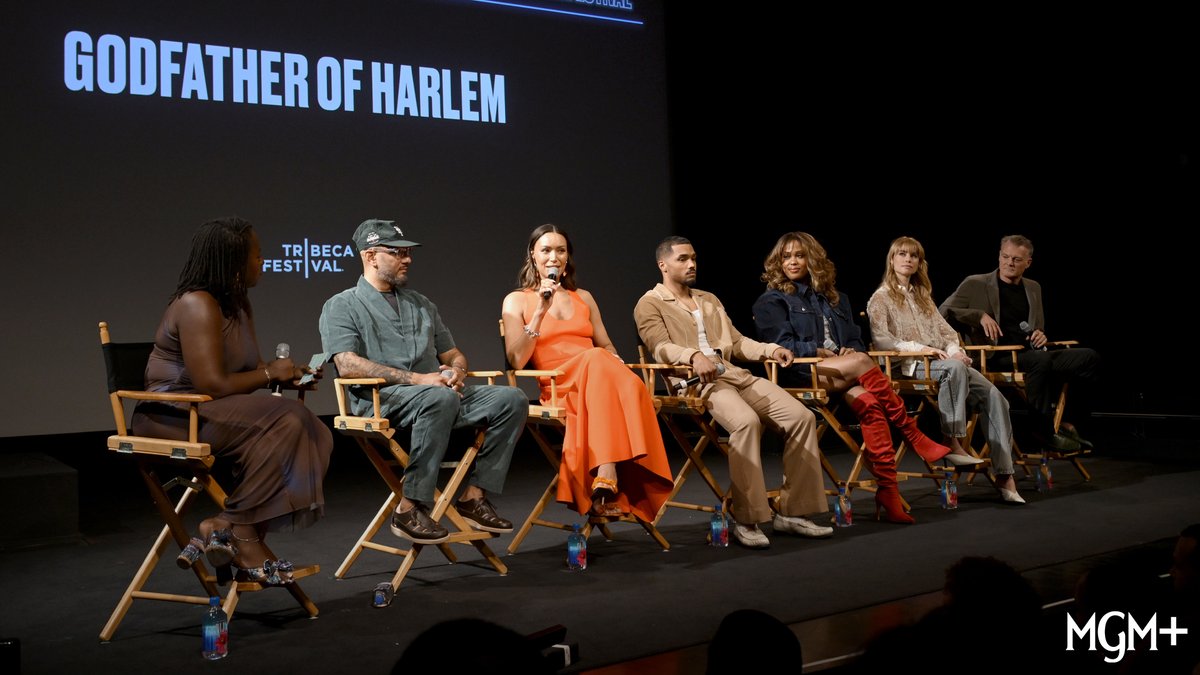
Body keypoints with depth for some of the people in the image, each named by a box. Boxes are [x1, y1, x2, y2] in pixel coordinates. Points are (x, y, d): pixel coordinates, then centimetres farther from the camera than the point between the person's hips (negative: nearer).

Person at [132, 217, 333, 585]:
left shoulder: (237, 304, 11)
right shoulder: (197, 305, -17)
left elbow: (246, 371, 18)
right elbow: (213, 385, -25)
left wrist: (289, 372, 1)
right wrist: (270, 374, -12)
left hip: (208, 410, 9)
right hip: (172, 417, -9)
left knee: (314, 434, -12)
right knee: (283, 423, -29)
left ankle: (224, 528, -15)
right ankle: (241, 534, -17)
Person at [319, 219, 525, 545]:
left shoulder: (421, 304, 25)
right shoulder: (342, 306, 5)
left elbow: (453, 353, 28)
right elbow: (348, 365, -11)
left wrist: (456, 371, 1)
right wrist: (417, 379, -19)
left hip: (437, 394, 6)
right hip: (380, 400, -6)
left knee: (511, 399, -14)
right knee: (439, 398, -38)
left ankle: (474, 496, -13)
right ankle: (410, 509, -31)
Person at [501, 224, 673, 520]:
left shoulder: (583, 297, 25)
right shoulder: (517, 301, 12)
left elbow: (607, 347, 24)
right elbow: (516, 360, -1)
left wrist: (618, 368, 0)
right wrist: (540, 312, -8)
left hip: (596, 381, 4)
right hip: (558, 389, -4)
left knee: (629, 386, -34)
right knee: (595, 360, -38)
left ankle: (607, 477, -45)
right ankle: (608, 479, -45)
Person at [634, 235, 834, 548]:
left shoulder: (709, 300, 29)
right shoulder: (650, 304, 7)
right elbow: (660, 347, -10)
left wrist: (770, 349, 7)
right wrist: (694, 356, -30)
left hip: (735, 374, 7)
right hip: (694, 381, -7)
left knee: (801, 416, -12)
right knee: (747, 421, -36)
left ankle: (791, 511, -6)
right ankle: (745, 520, -26)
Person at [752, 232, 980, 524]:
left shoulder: (833, 298, 26)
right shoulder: (771, 301, 8)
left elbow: (855, 339, 20)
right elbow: (782, 345, -4)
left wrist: (851, 350, -3)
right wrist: (821, 352, -10)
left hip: (840, 374, 5)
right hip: (799, 375, -5)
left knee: (868, 401, -30)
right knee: (862, 361, -31)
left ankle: (887, 492, -36)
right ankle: (917, 439, -25)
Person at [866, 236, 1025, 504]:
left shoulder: (922, 295, 26)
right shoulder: (881, 297, 5)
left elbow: (945, 329, 19)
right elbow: (880, 339, -9)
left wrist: (954, 348, -4)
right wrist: (920, 348, -19)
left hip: (942, 361, 6)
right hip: (910, 365, -6)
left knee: (993, 396, -17)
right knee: (954, 368, -39)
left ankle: (1004, 475, -19)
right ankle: (952, 441, -30)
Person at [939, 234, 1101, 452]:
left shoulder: (1033, 288, 23)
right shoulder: (975, 284, 6)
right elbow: (943, 312, -2)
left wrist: (1040, 336, 5)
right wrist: (980, 316, -15)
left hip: (1030, 354, 6)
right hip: (995, 358, -6)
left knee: (1089, 357, -15)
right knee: (1042, 360, -36)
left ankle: (1066, 420, -7)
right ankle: (1044, 430, -23)